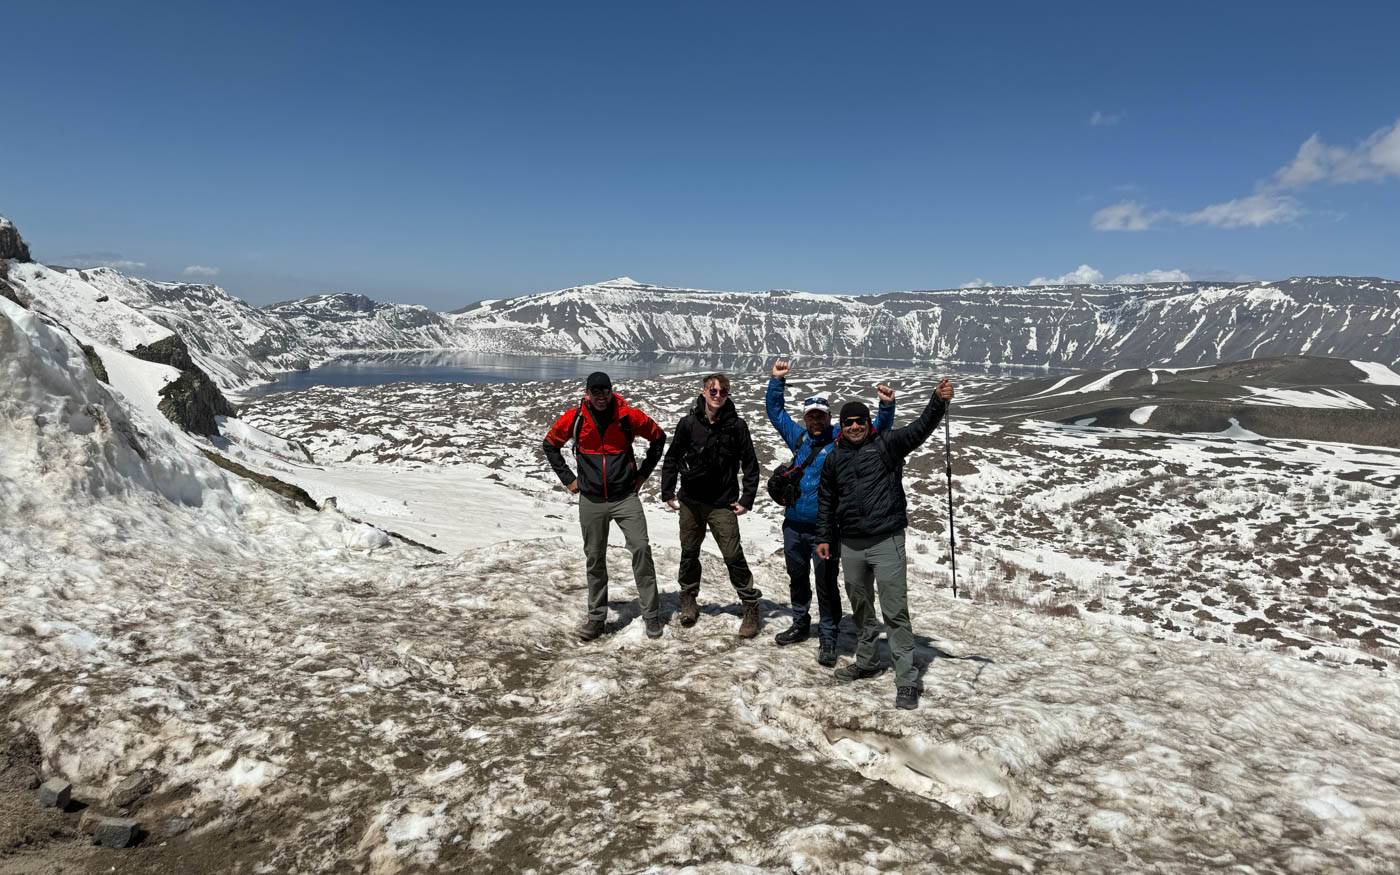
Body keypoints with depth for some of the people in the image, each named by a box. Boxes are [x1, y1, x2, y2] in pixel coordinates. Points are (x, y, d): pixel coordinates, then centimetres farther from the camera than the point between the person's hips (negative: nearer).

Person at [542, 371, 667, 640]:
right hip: (591, 500, 1)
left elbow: (658, 438, 10)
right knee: (594, 558, 8)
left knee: (641, 549, -10)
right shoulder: (574, 419, -3)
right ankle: (596, 616, 21)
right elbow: (550, 445, 13)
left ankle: (651, 614, -1)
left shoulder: (629, 416, -6)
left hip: (626, 497, -1)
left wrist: (643, 473, 7)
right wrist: (568, 478, 7)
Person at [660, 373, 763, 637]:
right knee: (689, 553, 13)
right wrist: (668, 492, 6)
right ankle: (689, 599, 32)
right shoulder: (689, 423, -2)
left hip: (722, 505, -2)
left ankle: (750, 605, 10)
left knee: (733, 556, -4)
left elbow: (750, 465, 1)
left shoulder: (737, 426, -5)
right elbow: (672, 458, 8)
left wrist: (747, 499, -3)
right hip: (690, 501, 2)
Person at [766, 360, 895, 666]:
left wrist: (887, 406, -22)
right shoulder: (798, 436, 9)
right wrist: (777, 381, 14)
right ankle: (801, 624, 37)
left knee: (826, 584, -1)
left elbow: (877, 431, -6)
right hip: (794, 525, 5)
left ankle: (828, 638, 10)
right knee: (797, 578, 19)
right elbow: (776, 412, 21)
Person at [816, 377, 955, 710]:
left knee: (895, 611, -5)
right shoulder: (834, 459, 10)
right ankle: (865, 661, 36)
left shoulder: (886, 445, -3)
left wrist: (938, 401, -37)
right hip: (850, 545, 5)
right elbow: (826, 501, 20)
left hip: (886, 542, -5)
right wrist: (824, 537, 16)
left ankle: (906, 679, 1)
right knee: (860, 607, 19)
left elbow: (919, 429, -20)